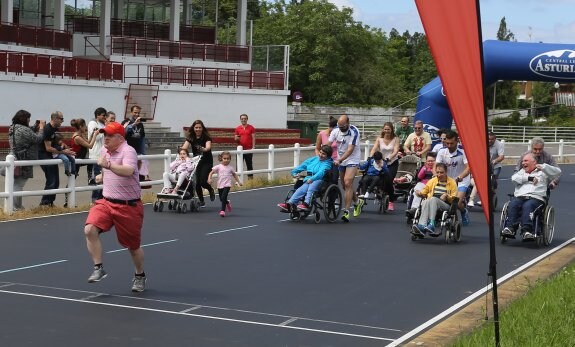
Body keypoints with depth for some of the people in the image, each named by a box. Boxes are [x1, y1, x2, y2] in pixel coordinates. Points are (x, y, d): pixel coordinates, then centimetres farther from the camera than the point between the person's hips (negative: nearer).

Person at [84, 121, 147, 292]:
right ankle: (98, 269, -9)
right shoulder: (105, 150, 8)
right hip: (107, 202, 6)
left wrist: (108, 165, -46)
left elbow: (128, 171, -37)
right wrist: (102, 176, 12)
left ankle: (140, 276, 33)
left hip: (129, 206, -6)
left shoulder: (128, 151, -16)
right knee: (90, 230, -20)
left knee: (133, 246, 7)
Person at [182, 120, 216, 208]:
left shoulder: (206, 137, -13)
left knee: (203, 181, -17)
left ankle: (211, 190, 18)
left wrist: (204, 149, -54)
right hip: (196, 161, 4)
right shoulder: (190, 137, -3)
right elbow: (185, 147, -17)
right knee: (196, 182, -3)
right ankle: (201, 201, 16)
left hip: (207, 162, -4)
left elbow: (208, 147, -31)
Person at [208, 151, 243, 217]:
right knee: (221, 199, 12)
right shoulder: (218, 167, -1)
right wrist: (209, 179, -19)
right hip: (220, 185, 2)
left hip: (227, 185, -2)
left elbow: (234, 174, 19)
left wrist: (238, 181, 17)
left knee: (223, 197, -19)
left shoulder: (230, 168, 4)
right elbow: (211, 172, -4)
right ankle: (228, 203, 44)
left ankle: (223, 210, -12)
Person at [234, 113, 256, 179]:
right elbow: (235, 138, 13)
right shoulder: (238, 128, 8)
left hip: (249, 149, -2)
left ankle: (250, 180, 8)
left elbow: (253, 138, 0)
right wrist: (236, 138, -11)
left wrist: (253, 147, -9)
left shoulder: (251, 128, 2)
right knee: (239, 165, 1)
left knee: (249, 165, 3)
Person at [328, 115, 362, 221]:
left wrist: (339, 160, -34)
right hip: (341, 160, 6)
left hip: (352, 160, -6)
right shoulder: (336, 130, -5)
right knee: (344, 185, 13)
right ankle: (357, 202, 39)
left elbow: (350, 149, -26)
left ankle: (346, 211, -19)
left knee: (347, 183, -19)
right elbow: (328, 144, -6)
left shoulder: (354, 132, -21)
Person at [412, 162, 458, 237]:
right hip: (430, 204, 3)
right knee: (426, 202, -34)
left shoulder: (452, 182, 11)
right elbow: (424, 192, 27)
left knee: (433, 199, -35)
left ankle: (431, 224, -47)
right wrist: (420, 193, 4)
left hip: (446, 205, -3)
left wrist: (447, 196, -13)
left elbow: (454, 199, 6)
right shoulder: (432, 181, 20)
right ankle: (422, 226, -53)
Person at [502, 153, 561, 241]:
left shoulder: (543, 172, 22)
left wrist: (543, 167, -2)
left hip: (536, 198, -3)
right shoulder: (522, 172, 32)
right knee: (512, 204, -32)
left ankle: (527, 230, -50)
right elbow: (514, 178, 11)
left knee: (527, 206, -37)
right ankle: (510, 228, -43)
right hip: (519, 197, 3)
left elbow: (558, 172, 10)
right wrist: (529, 178, 3)